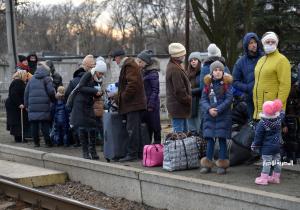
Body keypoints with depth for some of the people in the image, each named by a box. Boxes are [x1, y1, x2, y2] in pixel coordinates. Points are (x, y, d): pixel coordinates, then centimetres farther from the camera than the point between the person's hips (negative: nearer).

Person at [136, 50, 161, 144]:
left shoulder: (153, 73, -12)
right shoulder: (143, 72, 12)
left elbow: (155, 90, -15)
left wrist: (151, 104, -17)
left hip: (152, 105, -8)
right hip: (144, 104, 8)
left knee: (155, 126, 0)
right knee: (146, 126, 13)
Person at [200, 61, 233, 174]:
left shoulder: (226, 84, -2)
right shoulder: (208, 84, 6)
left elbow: (229, 99, -8)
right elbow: (203, 99, 4)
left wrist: (218, 110, -15)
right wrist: (209, 109, -13)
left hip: (223, 116, -3)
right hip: (209, 116, 3)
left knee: (222, 139, 0)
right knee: (210, 139, 5)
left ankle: (222, 165, 8)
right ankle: (207, 164, 12)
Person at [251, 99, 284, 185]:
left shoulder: (262, 123, -18)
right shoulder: (279, 119, -5)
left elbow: (258, 136, -11)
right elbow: (282, 113, 20)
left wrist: (255, 145, 1)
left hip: (267, 147, -6)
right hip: (277, 146, 6)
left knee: (266, 162, -5)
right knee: (277, 161, 13)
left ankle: (263, 178, -3)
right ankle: (276, 177, 22)